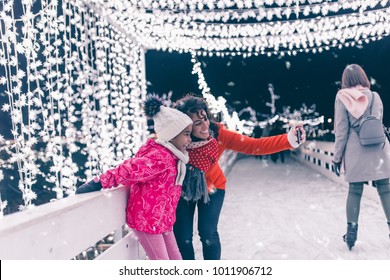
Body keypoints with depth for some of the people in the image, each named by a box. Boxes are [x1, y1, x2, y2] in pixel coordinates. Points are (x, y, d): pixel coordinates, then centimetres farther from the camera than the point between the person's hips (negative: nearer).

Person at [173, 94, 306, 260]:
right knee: (182, 234, 3)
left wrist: (289, 139, -44)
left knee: (208, 233, -7)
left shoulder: (219, 134, -30)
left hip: (211, 187, 0)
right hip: (183, 188, 1)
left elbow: (253, 146, -34)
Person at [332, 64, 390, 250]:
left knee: (354, 190, 7)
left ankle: (352, 230, 9)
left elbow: (341, 131, -3)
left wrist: (337, 157, 2)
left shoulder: (342, 98, -2)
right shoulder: (374, 96, 5)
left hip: (355, 150, -1)